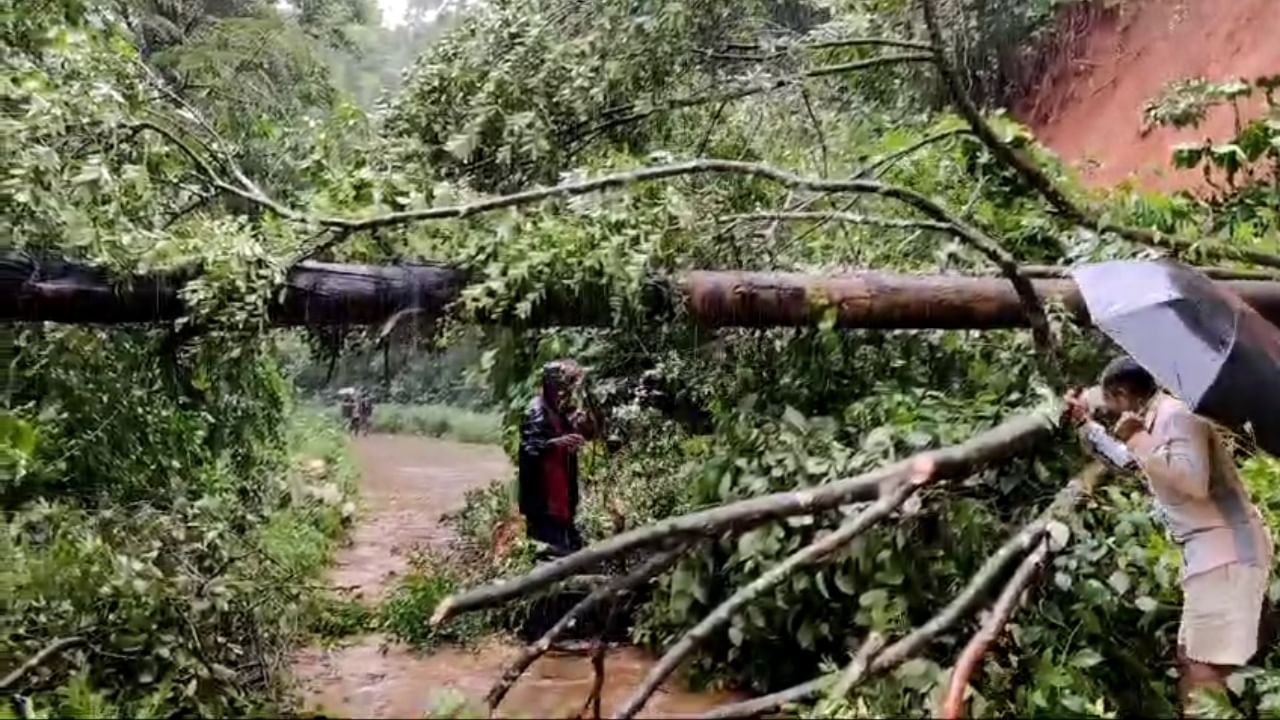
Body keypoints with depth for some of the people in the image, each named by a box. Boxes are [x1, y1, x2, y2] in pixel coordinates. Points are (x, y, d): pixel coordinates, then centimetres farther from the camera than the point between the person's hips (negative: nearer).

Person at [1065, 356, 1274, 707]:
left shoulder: (1176, 415, -14)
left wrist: (1138, 438, -20)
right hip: (1210, 550, 11)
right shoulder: (1157, 420, 15)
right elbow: (1126, 458, 36)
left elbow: (1195, 483, -30)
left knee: (1204, 674, -14)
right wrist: (1086, 421, 33)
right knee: (1189, 659, 16)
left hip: (1226, 550, -11)